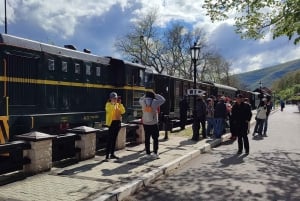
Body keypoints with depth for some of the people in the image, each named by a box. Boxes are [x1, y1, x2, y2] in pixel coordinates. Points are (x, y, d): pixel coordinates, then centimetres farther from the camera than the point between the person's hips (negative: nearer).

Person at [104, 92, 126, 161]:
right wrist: (114, 103, -23)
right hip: (111, 122, -6)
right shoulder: (108, 104, -4)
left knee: (114, 139, 10)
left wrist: (120, 104, -7)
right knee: (110, 139, -8)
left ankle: (112, 154, 17)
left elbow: (123, 111, 1)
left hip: (118, 122, 6)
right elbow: (110, 110, -25)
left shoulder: (118, 105, 13)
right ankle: (107, 155, -7)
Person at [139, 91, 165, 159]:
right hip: (154, 123, -3)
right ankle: (155, 153, 2)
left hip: (145, 123, 3)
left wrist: (145, 95, 18)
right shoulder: (155, 102, -13)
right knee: (155, 138, 7)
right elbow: (163, 99, 2)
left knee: (147, 138, 9)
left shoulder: (143, 102, -4)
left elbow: (140, 99, 21)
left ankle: (148, 153, 13)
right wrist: (156, 95, 7)